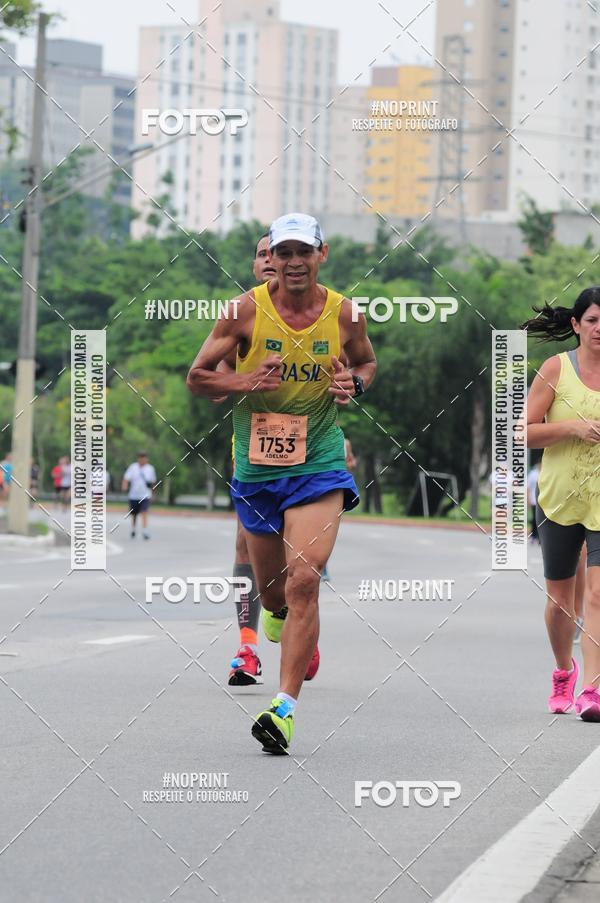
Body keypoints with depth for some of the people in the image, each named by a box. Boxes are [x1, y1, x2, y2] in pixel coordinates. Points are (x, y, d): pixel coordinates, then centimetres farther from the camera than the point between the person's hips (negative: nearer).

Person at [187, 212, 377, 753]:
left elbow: (367, 363, 19)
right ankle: (278, 613, 53)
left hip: (319, 468, -1)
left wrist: (354, 383, -5)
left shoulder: (344, 314, -2)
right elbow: (197, 377, 0)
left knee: (303, 581, -18)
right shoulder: (248, 310, -5)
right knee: (272, 588, 13)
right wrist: (243, 383, -19)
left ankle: (286, 705, -17)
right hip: (256, 468, 1)